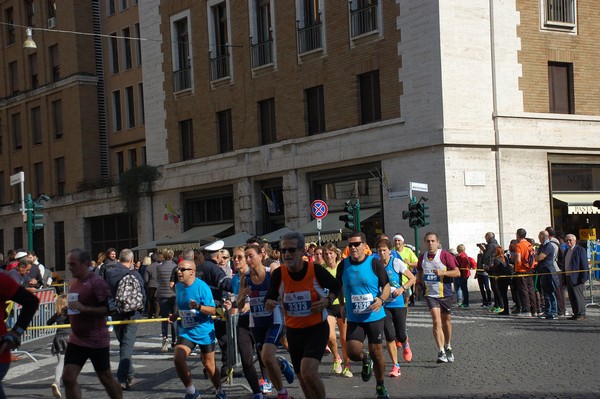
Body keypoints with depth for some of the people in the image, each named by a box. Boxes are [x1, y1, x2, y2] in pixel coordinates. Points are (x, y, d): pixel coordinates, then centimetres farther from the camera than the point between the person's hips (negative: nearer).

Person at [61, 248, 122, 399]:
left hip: (96, 341, -7)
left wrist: (84, 308, -27)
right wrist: (67, 307, 8)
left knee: (106, 378, 6)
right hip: (76, 340, 7)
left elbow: (109, 309, -21)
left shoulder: (97, 282, -16)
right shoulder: (73, 282, 10)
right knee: (68, 377, -2)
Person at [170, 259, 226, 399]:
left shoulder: (202, 287, -16)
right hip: (186, 331, 5)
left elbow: (213, 310, -18)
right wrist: (175, 315, 4)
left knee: (208, 364, 6)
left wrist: (198, 307, -34)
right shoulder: (178, 286, 2)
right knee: (177, 358, -17)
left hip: (204, 331, -5)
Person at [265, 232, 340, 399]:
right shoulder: (278, 274, -8)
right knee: (302, 378, 15)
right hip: (293, 330, 4)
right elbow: (270, 297, 1)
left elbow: (336, 287, 4)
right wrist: (269, 303, -23)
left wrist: (327, 300, -15)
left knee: (308, 372, -24)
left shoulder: (316, 271, -13)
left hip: (317, 328, -4)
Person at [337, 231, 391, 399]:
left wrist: (381, 299, -22)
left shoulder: (374, 263, -8)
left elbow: (386, 285, -3)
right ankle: (365, 361, 25)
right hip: (353, 318, 2)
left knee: (376, 352, 5)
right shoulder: (343, 265, 0)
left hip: (375, 316, -2)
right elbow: (339, 286, 17)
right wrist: (342, 305, 6)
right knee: (352, 352, -12)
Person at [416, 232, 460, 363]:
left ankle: (448, 348, 34)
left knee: (446, 321, 13)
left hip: (445, 294, -1)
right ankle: (441, 352, -19)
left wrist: (443, 272, -23)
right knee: (436, 321, -15)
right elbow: (419, 272, 24)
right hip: (430, 294, 1)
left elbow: (457, 272, -11)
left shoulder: (445, 255, -8)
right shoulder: (422, 257, 5)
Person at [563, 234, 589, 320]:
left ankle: (582, 314, -4)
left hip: (577, 278, -8)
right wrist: (565, 279, 16)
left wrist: (583, 278, -18)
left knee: (578, 296, -8)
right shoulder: (566, 251, 18)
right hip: (568, 277, 8)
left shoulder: (580, 250, -6)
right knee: (572, 297, 9)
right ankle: (576, 314, 14)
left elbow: (584, 265, -11)